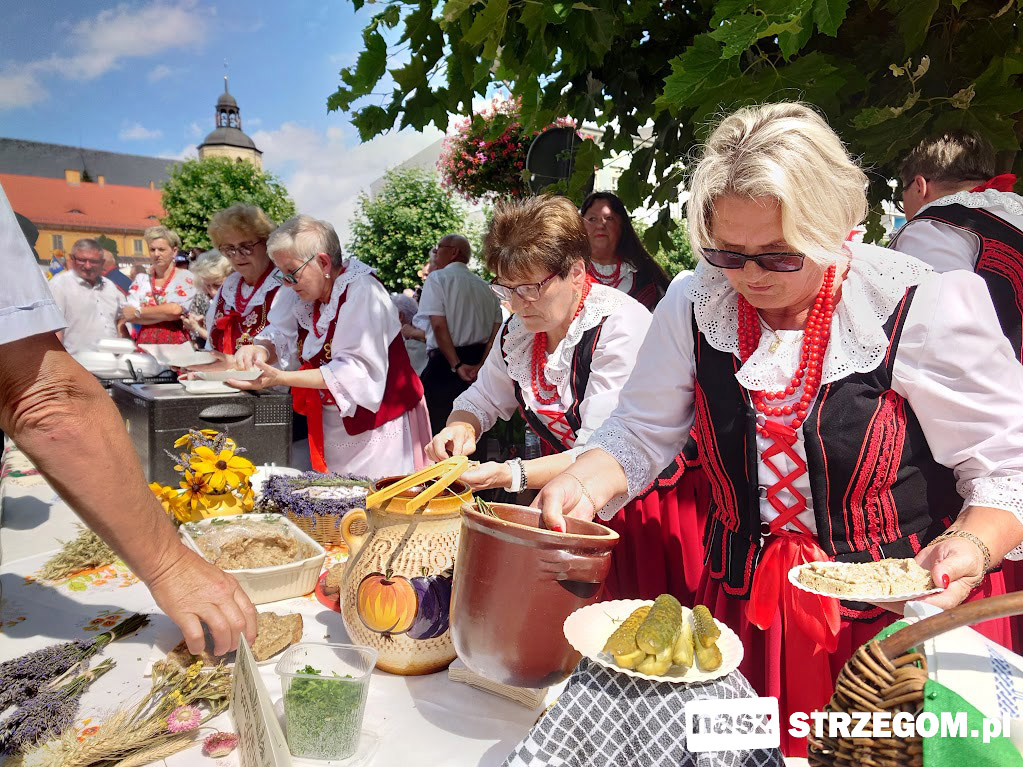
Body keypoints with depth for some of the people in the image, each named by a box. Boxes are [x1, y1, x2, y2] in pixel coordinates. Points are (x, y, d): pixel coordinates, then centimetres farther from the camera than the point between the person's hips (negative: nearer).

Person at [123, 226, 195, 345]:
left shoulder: (185, 277, 1)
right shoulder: (141, 279, 13)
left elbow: (175, 310, -13)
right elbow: (127, 315, 2)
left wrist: (137, 312, -2)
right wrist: (165, 314, -8)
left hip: (176, 345, -4)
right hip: (144, 343, 4)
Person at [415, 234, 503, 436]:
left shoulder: (437, 278, -2)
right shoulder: (484, 286, 16)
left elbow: (439, 325, -14)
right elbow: (497, 329, 6)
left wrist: (457, 365, -16)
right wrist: (481, 364, -4)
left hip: (445, 362, -6)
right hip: (480, 361, 7)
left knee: (439, 426, -1)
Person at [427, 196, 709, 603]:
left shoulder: (622, 326, -23)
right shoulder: (520, 328, -1)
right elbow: (482, 398, 11)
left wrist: (512, 475, -37)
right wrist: (460, 428, -12)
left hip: (643, 504, -5)